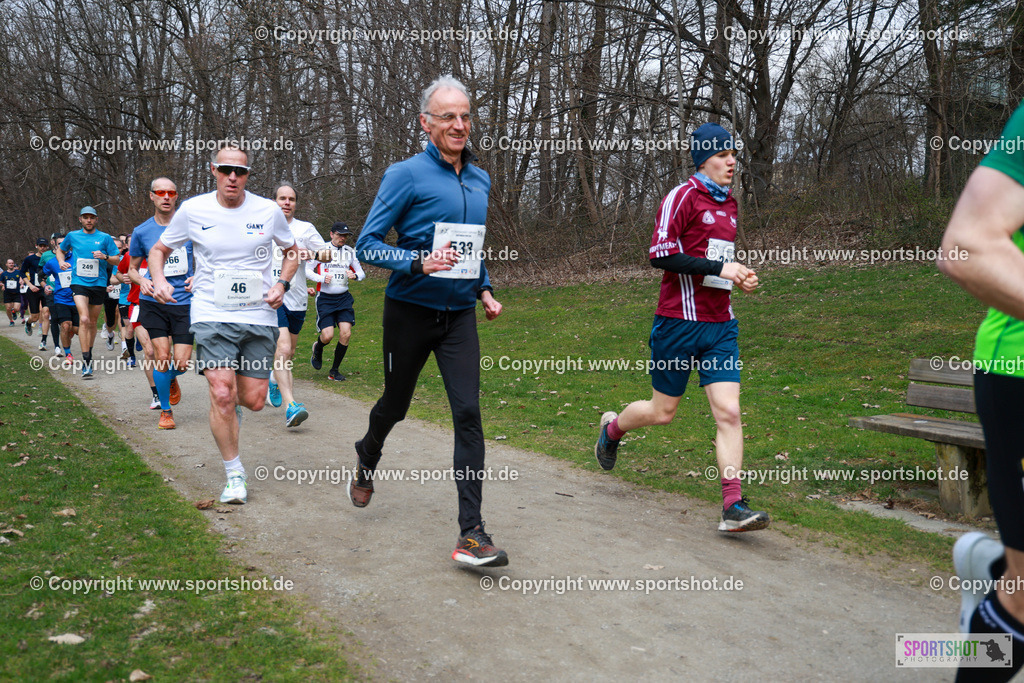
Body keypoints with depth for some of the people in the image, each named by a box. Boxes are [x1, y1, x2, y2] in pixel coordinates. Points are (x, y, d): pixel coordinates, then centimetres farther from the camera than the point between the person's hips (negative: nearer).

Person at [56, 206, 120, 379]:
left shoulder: (105, 238, 5)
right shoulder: (72, 236, 8)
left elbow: (117, 260, 6)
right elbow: (60, 250, 27)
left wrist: (105, 256, -13)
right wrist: (62, 262, 7)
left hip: (99, 283, 1)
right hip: (79, 282, -1)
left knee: (92, 322, 11)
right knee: (83, 319, -17)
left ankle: (89, 354, 31)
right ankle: (86, 362, -19)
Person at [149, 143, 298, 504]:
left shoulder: (268, 211, 1)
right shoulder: (193, 210, 0)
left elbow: (291, 251, 17)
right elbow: (159, 249, 14)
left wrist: (283, 284, -1)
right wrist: (158, 279, -7)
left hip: (260, 316, 2)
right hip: (211, 315, -1)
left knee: (254, 400, 2)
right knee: (222, 394, -14)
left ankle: (232, 404, 43)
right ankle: (234, 474, 5)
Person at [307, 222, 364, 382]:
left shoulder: (350, 251, 9)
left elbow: (361, 273, 15)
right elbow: (307, 270, 2)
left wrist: (355, 275, -8)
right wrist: (321, 278, -15)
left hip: (344, 298, 3)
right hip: (325, 298, -3)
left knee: (346, 333, -11)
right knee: (327, 335, -13)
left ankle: (334, 370, 6)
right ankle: (317, 349, 27)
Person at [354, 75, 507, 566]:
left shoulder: (481, 180, 9)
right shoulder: (406, 175, -10)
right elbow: (367, 245, -12)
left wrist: (484, 289, 12)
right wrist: (420, 262, -25)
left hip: (459, 314, 4)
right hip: (410, 310, -3)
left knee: (468, 414, -9)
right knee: (396, 404, 15)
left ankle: (471, 534, -7)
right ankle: (366, 460, 50)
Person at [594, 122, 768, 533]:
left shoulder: (728, 204, 17)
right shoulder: (683, 197, -8)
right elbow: (661, 254, -17)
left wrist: (737, 277, 11)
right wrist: (719, 268, -20)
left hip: (720, 324, 6)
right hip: (679, 322, -6)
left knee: (729, 412, -5)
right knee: (662, 412, 7)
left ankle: (733, 508, -4)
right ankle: (612, 427, 38)